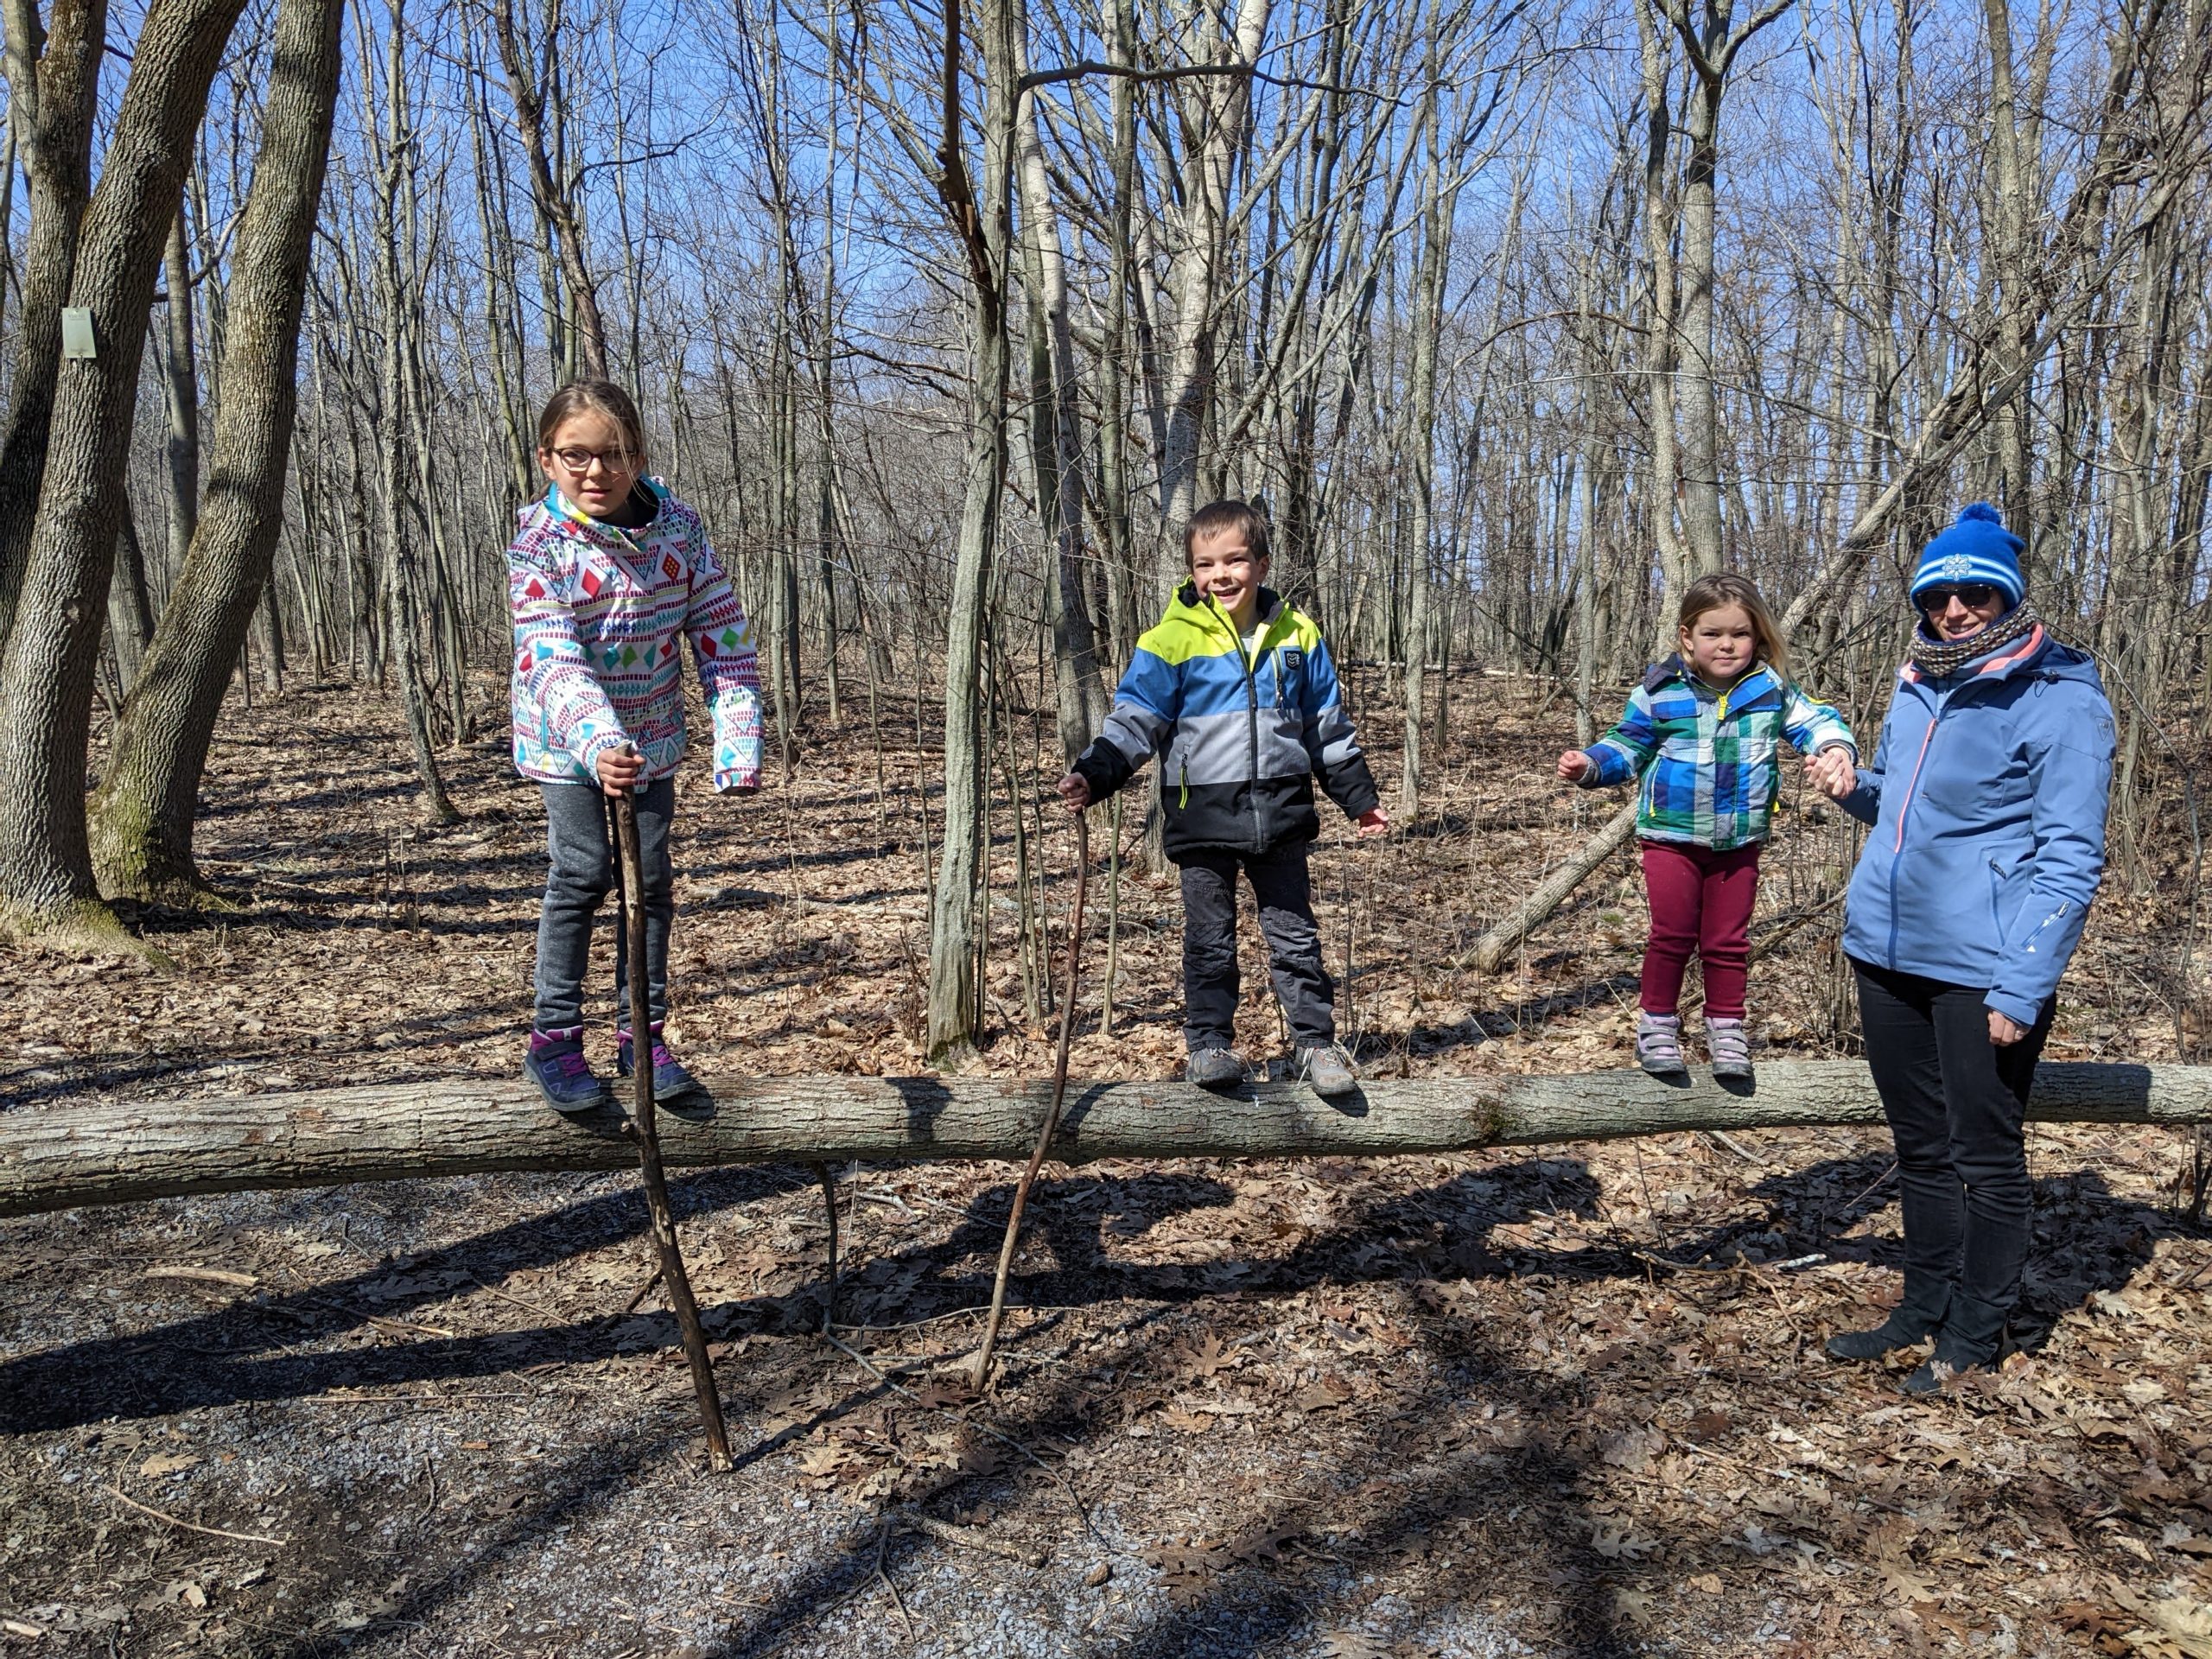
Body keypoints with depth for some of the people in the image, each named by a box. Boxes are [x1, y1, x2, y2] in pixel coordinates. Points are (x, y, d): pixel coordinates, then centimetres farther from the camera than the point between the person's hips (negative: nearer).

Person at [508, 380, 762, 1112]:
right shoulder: (538, 546, -20)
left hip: (650, 732, 3)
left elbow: (722, 636, -10)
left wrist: (738, 742, -20)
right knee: (584, 872, -10)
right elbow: (553, 664, -31)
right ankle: (554, 1037, 6)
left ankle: (641, 1033, 18)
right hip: (567, 741, -3)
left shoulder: (678, 527, -12)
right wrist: (598, 743, -49)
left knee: (651, 876, 4)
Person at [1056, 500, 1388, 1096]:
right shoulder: (1171, 640, -5)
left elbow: (1327, 725, 15)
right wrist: (1094, 775, -21)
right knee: (1209, 939, 7)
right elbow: (1135, 720, -5)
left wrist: (1358, 796, 16)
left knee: (1295, 934, 10)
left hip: (1279, 812, 2)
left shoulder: (1296, 634, 6)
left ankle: (1316, 1041, 20)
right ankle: (1209, 1042, 20)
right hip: (1204, 816, -2)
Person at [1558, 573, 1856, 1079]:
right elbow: (1628, 745, 4)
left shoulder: (1770, 688, -2)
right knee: (1672, 934, 2)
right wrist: (1591, 764, -14)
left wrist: (1835, 746, -29)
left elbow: (1813, 719, -7)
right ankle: (1656, 1024, 18)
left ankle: (1726, 1027, 25)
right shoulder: (1659, 693, -6)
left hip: (1739, 841, 2)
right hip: (1672, 837, -2)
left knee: (1728, 940, 11)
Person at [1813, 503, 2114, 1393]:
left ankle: (1976, 1330, 22)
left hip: (1983, 967, -7)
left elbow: (2070, 858, -13)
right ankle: (1927, 1303, 33)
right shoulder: (1918, 685, 10)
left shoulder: (2063, 701, -11)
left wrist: (2023, 986, -19)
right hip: (1888, 949, 7)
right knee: (1920, 1145, 18)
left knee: (1985, 1154, 7)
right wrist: (1857, 790, 2)